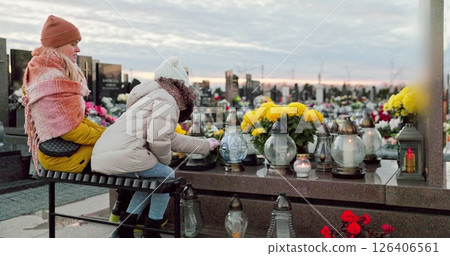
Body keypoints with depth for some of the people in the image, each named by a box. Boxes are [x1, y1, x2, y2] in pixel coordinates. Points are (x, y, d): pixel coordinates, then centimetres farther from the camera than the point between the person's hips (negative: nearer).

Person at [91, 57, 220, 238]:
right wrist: (166, 159, 4)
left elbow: (171, 139, 31)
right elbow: (157, 139, -17)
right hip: (124, 156, -9)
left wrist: (205, 145, 37)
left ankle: (124, 228, 23)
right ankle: (152, 232, 17)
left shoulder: (153, 96, 27)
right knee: (166, 175, 10)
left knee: (153, 176, 25)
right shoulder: (166, 100, -4)